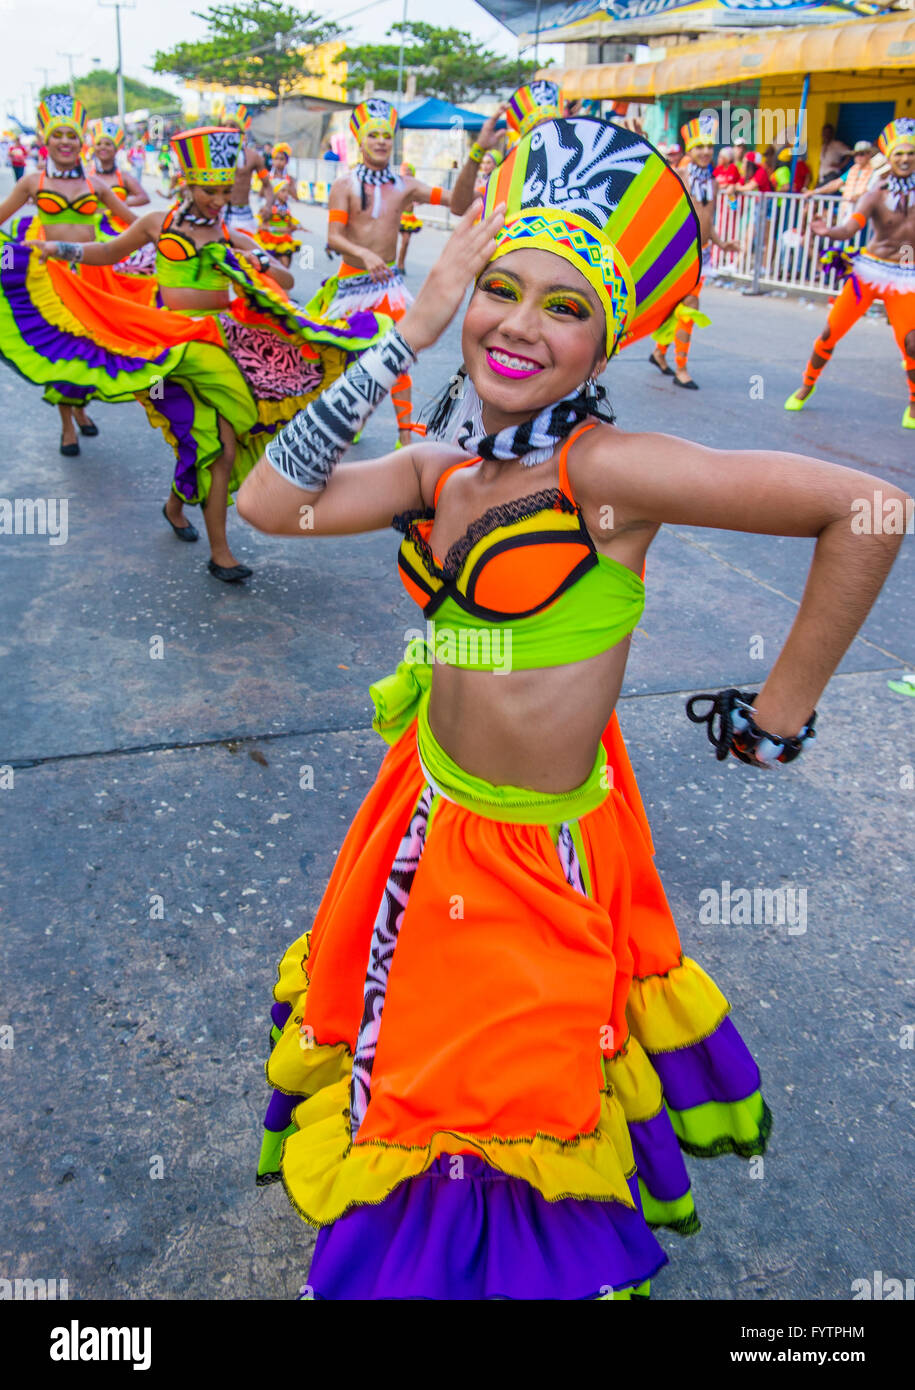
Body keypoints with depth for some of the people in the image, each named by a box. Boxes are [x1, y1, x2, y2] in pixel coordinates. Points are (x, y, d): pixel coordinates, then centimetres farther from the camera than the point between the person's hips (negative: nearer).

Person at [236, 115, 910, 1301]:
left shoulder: (605, 469, -23)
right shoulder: (439, 470, -4)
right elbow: (270, 503, -14)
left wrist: (780, 717, -18)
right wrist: (405, 338, -16)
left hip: (539, 851, -6)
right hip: (428, 816, 7)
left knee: (508, 1089, 15)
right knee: (405, 1050, 27)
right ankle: (407, 1237, 59)